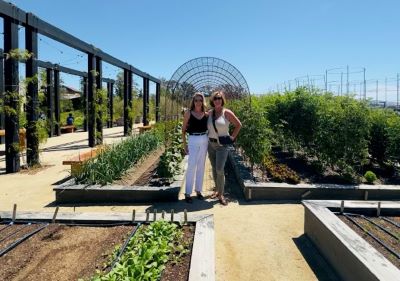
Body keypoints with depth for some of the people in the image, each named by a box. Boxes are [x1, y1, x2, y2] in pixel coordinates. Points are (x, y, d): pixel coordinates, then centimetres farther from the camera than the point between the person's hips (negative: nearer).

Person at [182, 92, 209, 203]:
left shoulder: (206, 114, 4)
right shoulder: (188, 113, -3)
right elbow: (183, 129, 0)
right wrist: (184, 143, -4)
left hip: (204, 140, 3)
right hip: (193, 141, -3)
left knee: (201, 166, 9)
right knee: (191, 166, -7)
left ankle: (198, 190, 20)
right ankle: (187, 193, 0)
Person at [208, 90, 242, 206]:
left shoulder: (227, 112, -8)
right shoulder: (210, 113, 5)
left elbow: (238, 125, -1)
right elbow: (206, 125, 23)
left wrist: (232, 137, -3)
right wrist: (207, 135, 10)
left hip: (222, 145, -5)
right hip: (211, 144, 5)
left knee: (219, 169, -12)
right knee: (214, 169, 11)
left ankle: (221, 194, 0)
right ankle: (217, 190, 25)